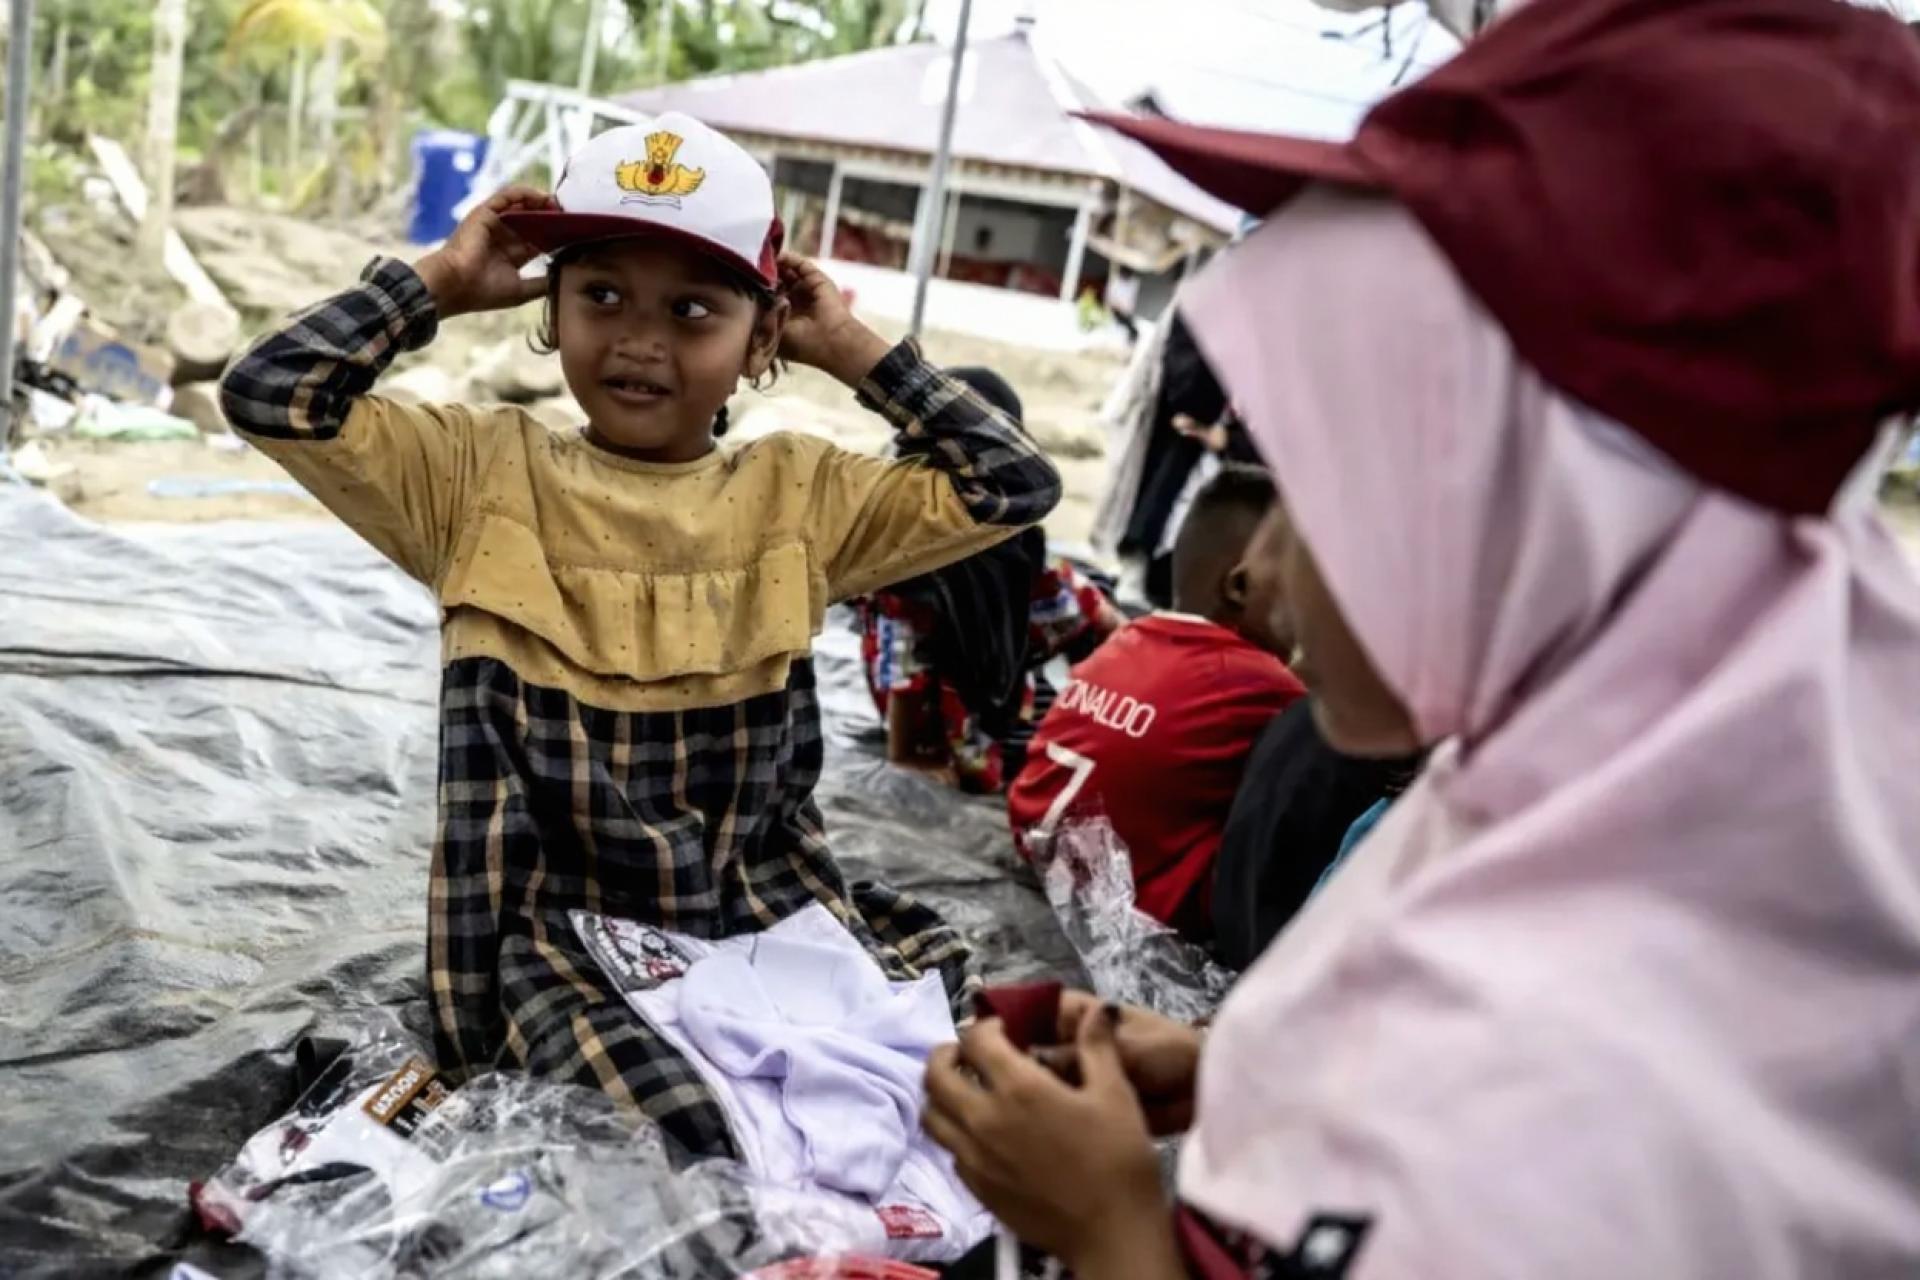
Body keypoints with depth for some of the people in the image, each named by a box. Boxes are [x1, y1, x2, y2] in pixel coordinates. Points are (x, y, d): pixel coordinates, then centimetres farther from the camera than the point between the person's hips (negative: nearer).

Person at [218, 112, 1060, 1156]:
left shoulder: (798, 496, 5)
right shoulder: (483, 474, 1)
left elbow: (1014, 487, 4)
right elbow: (271, 398, -7)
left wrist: (855, 353, 4)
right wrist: (439, 284, -1)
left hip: (762, 919, 4)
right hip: (556, 936, -3)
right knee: (700, 1142, -26)